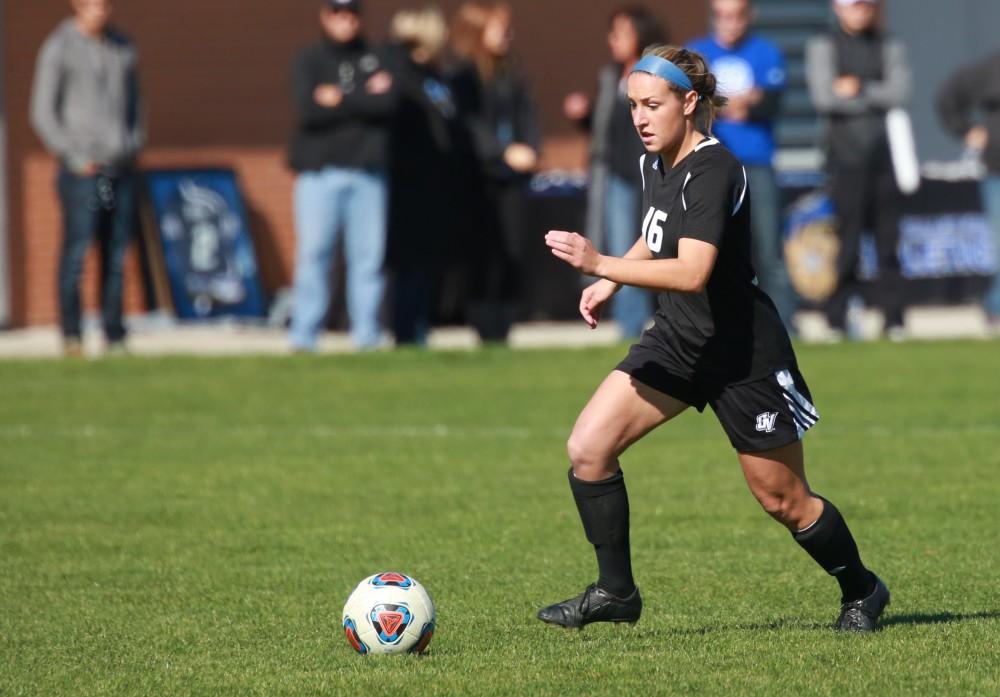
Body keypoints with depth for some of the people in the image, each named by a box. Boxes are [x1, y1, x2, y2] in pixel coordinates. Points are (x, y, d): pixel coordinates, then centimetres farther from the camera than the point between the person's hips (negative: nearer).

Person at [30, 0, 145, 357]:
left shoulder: (124, 49, 13)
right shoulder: (59, 49, -2)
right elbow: (43, 113, -3)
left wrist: (134, 146, 9)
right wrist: (75, 156, -9)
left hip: (121, 167, 4)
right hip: (82, 169, -4)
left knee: (117, 257, 2)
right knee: (76, 251, -10)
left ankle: (115, 335, 5)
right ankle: (71, 335, -7)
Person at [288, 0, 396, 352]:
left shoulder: (376, 60, 13)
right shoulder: (308, 61, 9)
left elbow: (389, 105, -3)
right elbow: (308, 111, -7)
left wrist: (341, 100, -8)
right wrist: (365, 100, -5)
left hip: (369, 172, 2)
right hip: (320, 171, -2)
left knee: (369, 254, -1)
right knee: (312, 252, -7)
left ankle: (367, 334, 4)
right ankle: (303, 336, -5)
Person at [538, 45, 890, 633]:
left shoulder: (713, 170, -24)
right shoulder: (656, 164, 3)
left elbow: (692, 273, -36)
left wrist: (601, 265, -40)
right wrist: (611, 283, 9)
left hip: (744, 352, -8)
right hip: (679, 339, 8)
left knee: (784, 500, 4)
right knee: (588, 448, -6)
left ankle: (862, 591, 29)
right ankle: (616, 592, 5)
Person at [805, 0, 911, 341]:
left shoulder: (890, 48, 14)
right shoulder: (822, 47, 7)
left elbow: (899, 92, -1)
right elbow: (824, 98, -6)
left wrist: (859, 89, -8)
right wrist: (877, 99, -1)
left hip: (885, 153, 2)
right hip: (846, 153, -2)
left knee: (888, 238, 2)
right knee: (846, 239, -5)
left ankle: (892, 317, 4)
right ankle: (838, 319, -1)